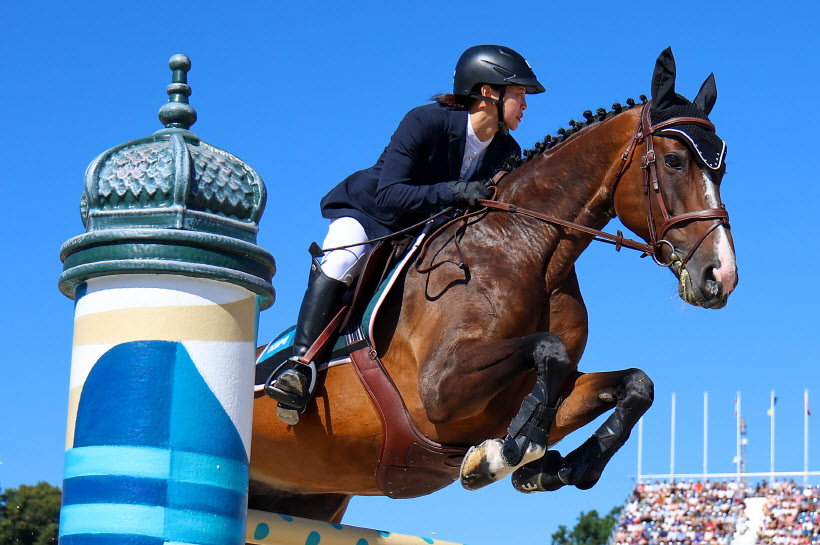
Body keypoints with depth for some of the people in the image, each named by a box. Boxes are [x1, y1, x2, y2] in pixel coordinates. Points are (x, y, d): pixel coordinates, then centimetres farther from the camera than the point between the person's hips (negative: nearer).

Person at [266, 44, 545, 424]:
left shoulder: (507, 154, -7)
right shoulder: (425, 122, -25)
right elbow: (388, 197, -32)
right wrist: (452, 192, -42)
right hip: (364, 212, -6)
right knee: (341, 258, -35)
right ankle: (302, 363, -38)